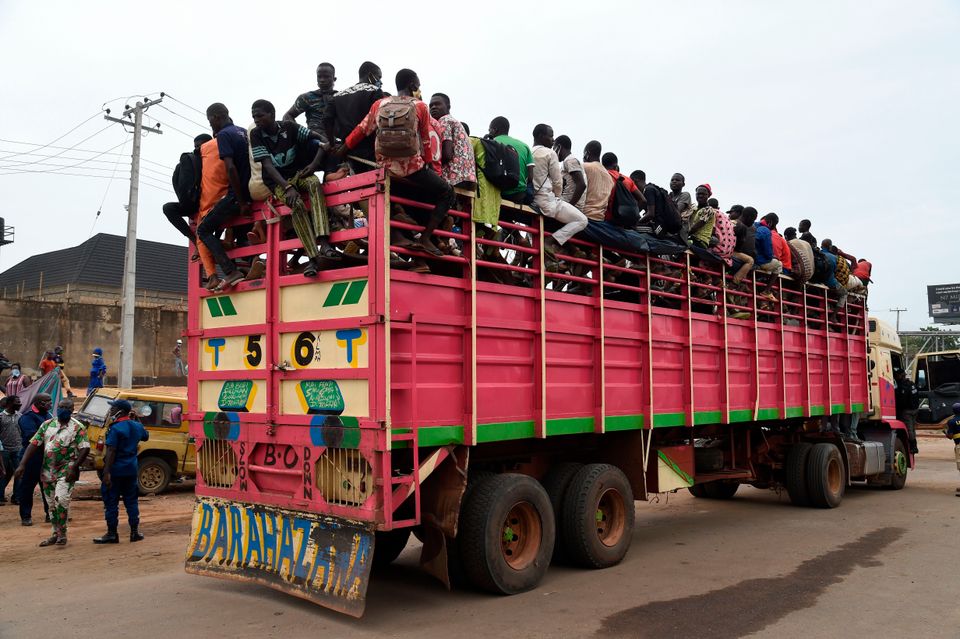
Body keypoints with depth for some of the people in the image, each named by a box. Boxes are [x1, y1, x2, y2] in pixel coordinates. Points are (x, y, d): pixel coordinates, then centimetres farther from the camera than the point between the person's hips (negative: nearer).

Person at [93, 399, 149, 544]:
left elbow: (111, 451, -21)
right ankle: (135, 532, 16)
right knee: (131, 501, 13)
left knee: (111, 502, 4)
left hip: (116, 470, -6)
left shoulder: (115, 429, -16)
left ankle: (112, 534, 8)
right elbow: (145, 437, 26)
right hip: (131, 470, 6)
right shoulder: (137, 426, 5)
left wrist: (107, 473, -22)